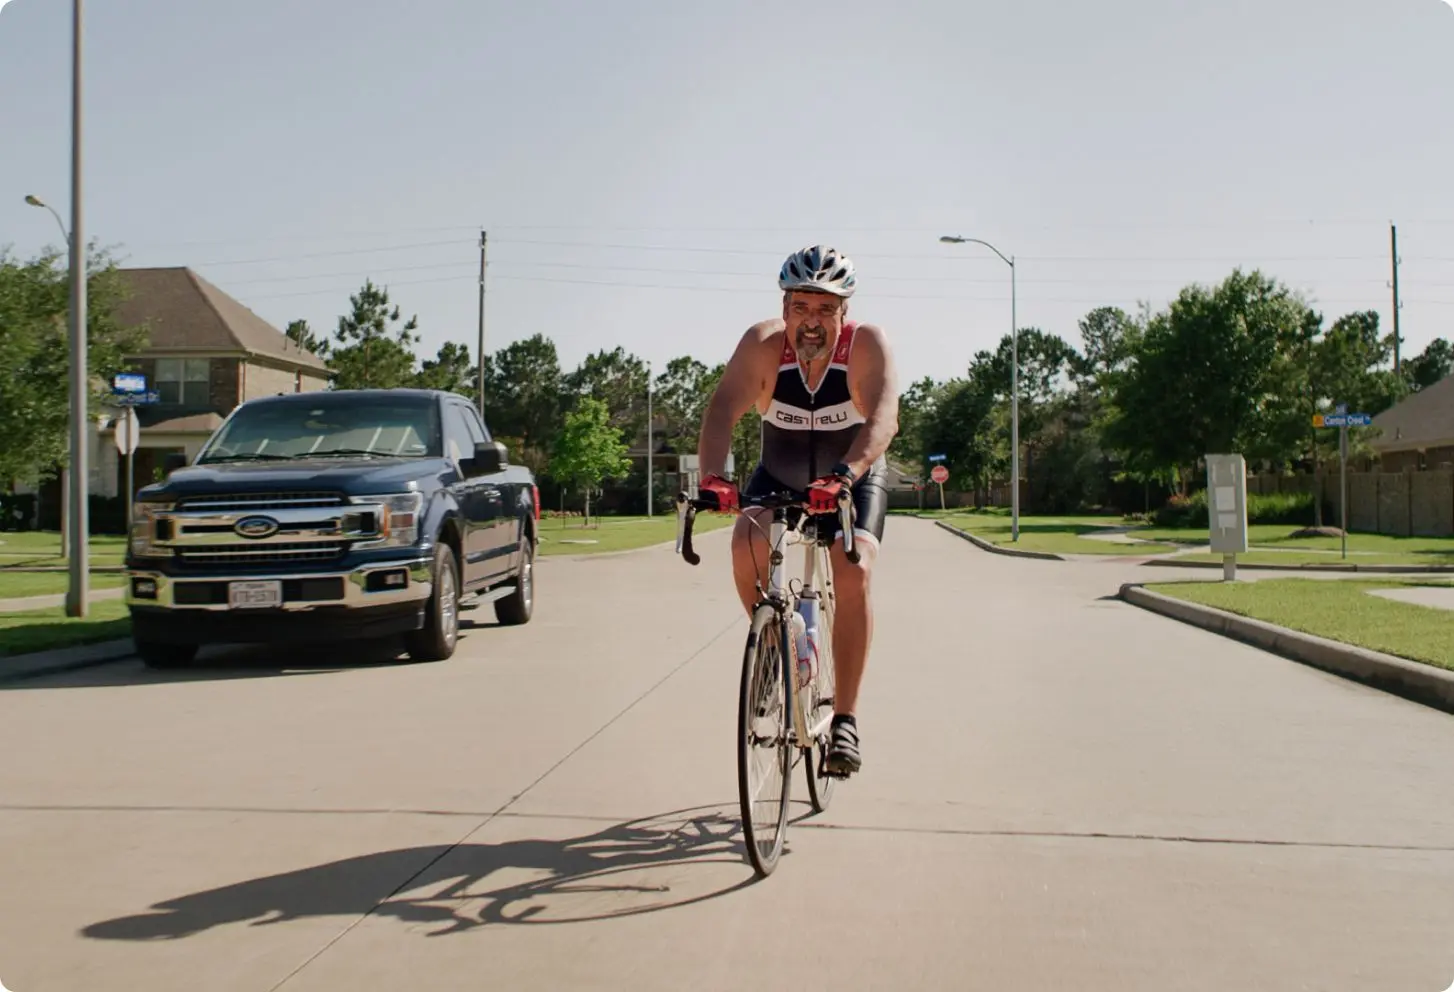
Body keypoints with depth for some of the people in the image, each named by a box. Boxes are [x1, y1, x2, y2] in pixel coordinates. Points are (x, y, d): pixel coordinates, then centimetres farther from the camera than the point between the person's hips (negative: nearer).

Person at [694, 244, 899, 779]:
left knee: (854, 572, -24)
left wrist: (845, 473, -60)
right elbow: (723, 407, -38)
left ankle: (845, 719, -15)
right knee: (746, 549, -25)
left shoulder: (867, 344, -28)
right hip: (779, 475, 2)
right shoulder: (762, 344, -25)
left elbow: (884, 416, -42)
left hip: (854, 480, -1)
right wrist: (713, 476, -56)